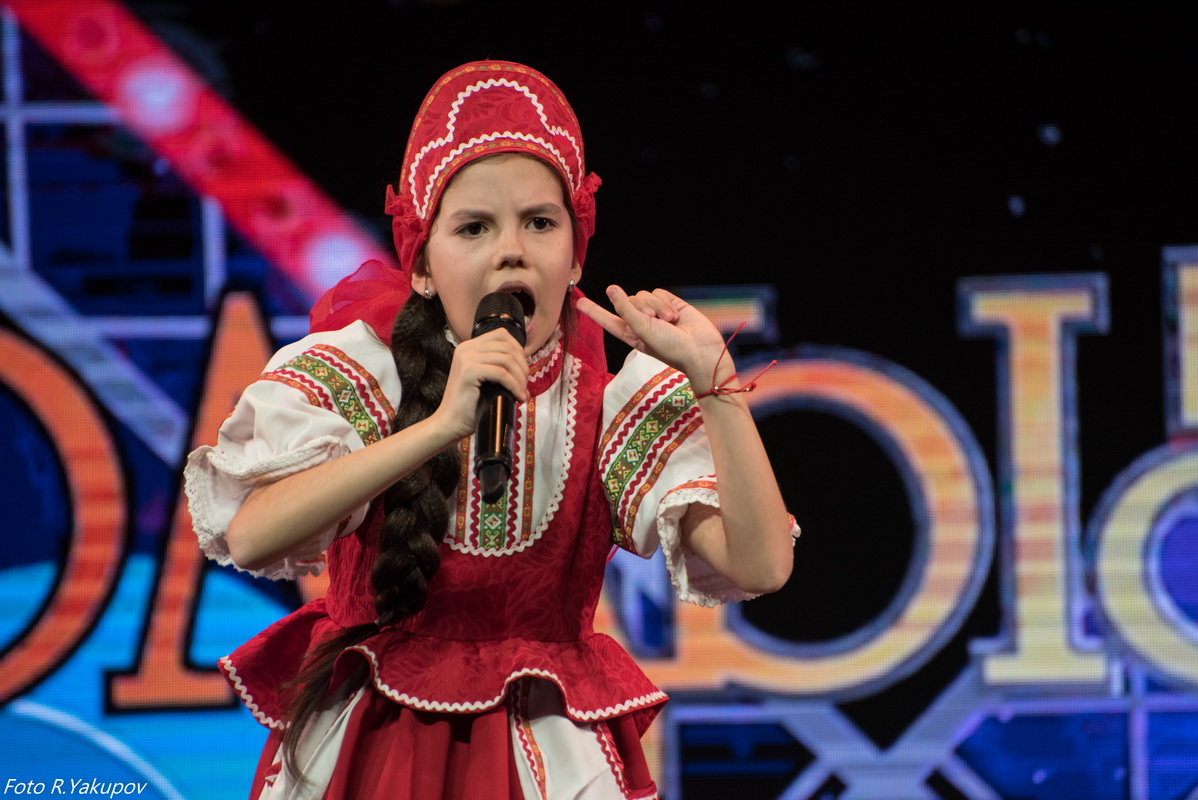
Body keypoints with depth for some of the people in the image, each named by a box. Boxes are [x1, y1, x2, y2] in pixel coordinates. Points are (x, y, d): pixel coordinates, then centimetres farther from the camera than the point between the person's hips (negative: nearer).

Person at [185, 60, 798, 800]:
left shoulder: (619, 397, -9)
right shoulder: (355, 371, -12)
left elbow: (762, 565, -20)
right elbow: (250, 536, -31)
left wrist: (712, 375, -27)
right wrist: (440, 426, -37)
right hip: (370, 738, -1)